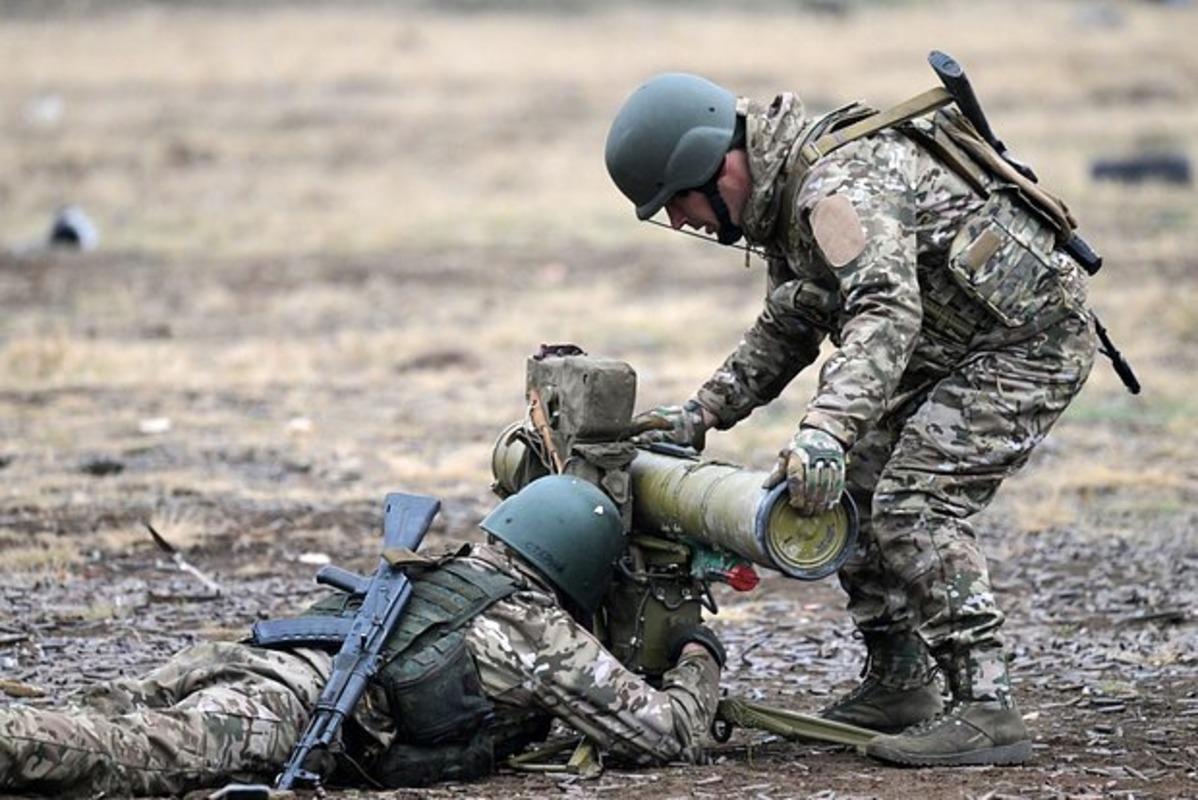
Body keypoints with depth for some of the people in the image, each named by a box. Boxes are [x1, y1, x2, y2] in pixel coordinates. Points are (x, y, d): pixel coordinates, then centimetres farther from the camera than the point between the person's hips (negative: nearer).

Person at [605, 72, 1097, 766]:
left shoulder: (840, 186, -27)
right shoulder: (787, 195, 7)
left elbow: (886, 309, -42)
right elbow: (788, 332, 20)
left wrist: (824, 430, -54)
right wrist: (703, 413, 10)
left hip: (1031, 338, -11)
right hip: (954, 348, 11)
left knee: (914, 503, -20)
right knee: (852, 488, 10)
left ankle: (986, 710, -20)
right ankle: (900, 684, 19)